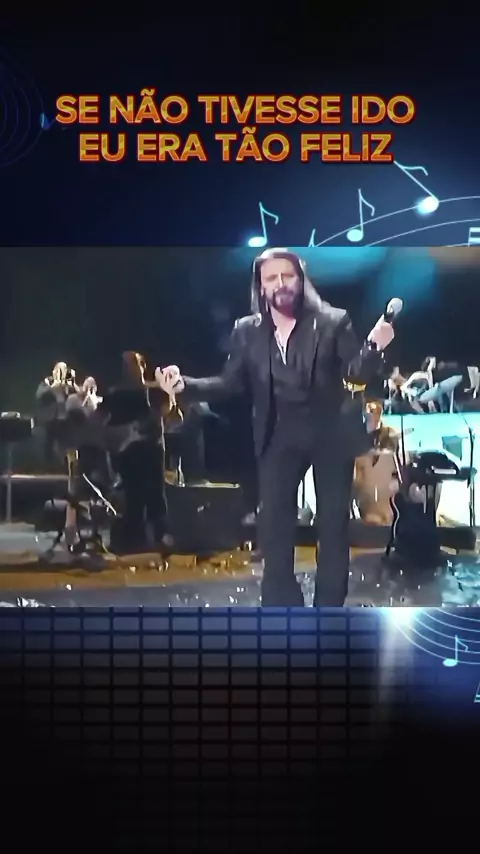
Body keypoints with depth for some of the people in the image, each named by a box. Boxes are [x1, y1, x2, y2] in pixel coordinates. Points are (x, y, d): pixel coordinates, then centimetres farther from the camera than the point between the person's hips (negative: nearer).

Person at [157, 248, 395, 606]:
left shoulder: (333, 322, -7)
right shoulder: (247, 330, 1)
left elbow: (357, 373, -9)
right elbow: (230, 383, -1)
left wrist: (374, 346, -29)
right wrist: (185, 384, -16)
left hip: (331, 434, -1)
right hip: (279, 437, 2)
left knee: (334, 525, 7)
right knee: (274, 526, -2)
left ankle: (329, 607, 21)